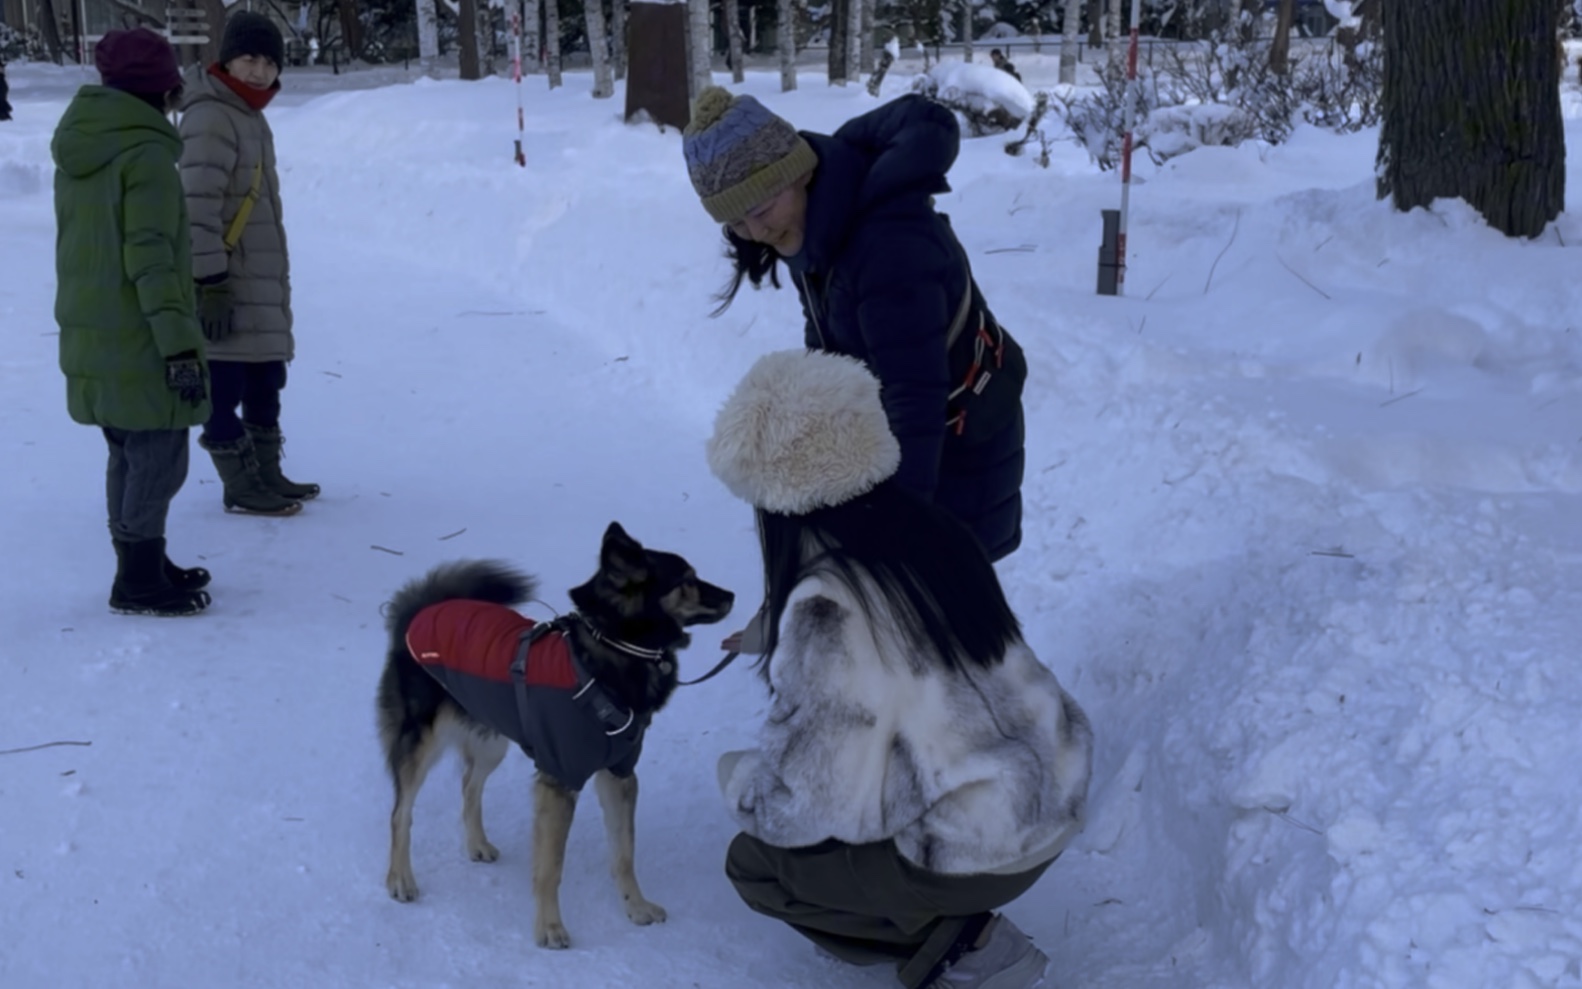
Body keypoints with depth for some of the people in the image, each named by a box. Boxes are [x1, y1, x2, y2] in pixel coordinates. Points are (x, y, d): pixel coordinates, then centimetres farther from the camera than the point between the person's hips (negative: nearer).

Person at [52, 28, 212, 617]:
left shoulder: (73, 152, 10)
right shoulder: (146, 155, -16)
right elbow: (151, 262, -21)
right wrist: (180, 346, -20)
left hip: (89, 339, 9)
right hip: (140, 343, -9)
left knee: (128, 457, 18)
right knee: (159, 459, -1)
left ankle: (142, 566, 28)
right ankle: (139, 582, 3)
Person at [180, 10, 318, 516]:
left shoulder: (251, 116, 17)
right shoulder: (211, 119, -14)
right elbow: (198, 207, -21)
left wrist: (276, 284, 25)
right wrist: (211, 283, -24)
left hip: (261, 281, 10)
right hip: (226, 283, -10)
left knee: (265, 381, 14)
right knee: (226, 384, -3)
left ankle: (266, 474, 24)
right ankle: (241, 486, 3)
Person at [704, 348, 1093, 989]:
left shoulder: (828, 609, -25)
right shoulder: (931, 533, -3)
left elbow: (807, 797, -19)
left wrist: (734, 778, 3)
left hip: (978, 852, -7)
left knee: (753, 862, 12)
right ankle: (963, 923, 19)